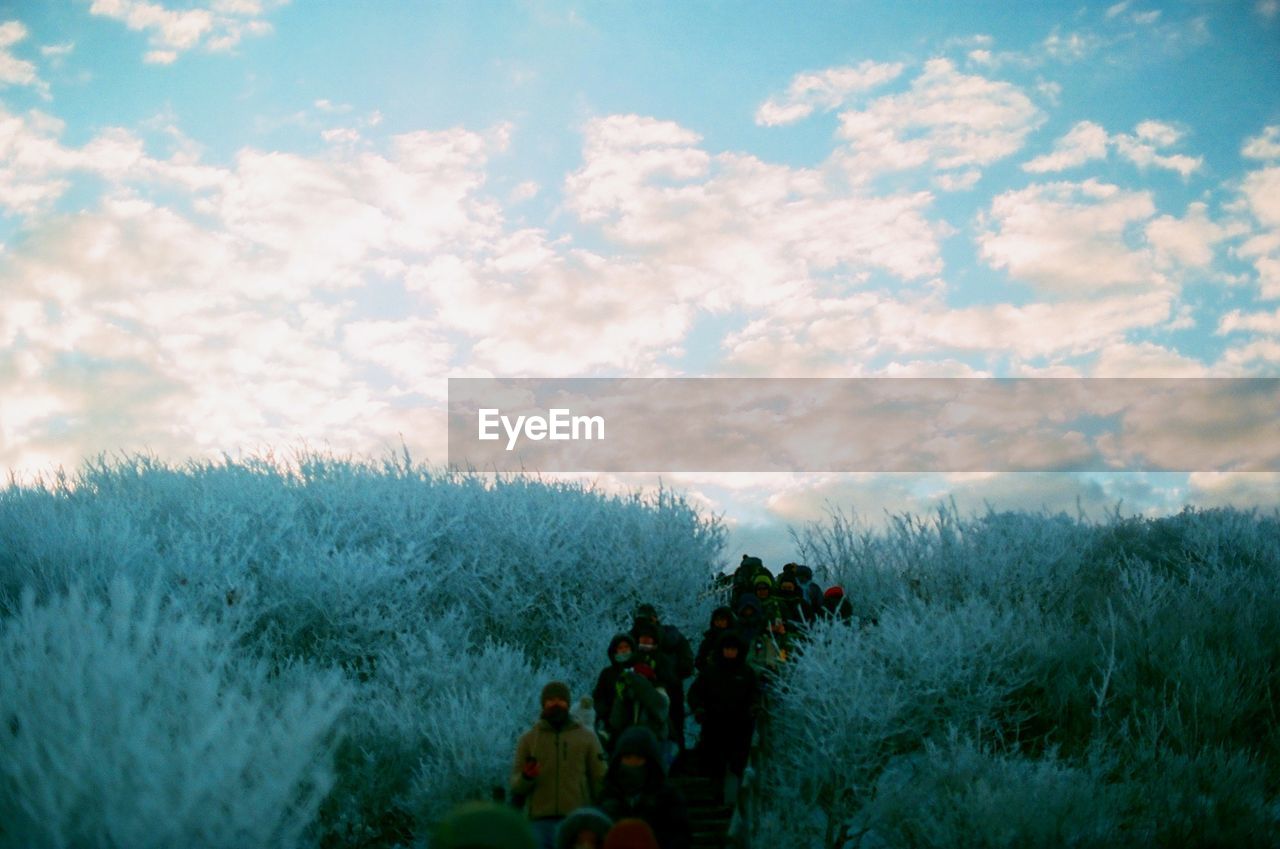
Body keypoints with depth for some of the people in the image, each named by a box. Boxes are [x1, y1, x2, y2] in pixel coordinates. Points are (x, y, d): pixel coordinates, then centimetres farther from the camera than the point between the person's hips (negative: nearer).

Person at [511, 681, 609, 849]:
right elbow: (516, 787, 8)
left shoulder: (587, 737, 10)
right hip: (540, 822, 0)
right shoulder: (528, 739, 11)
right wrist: (526, 777, -15)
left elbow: (600, 781, 7)